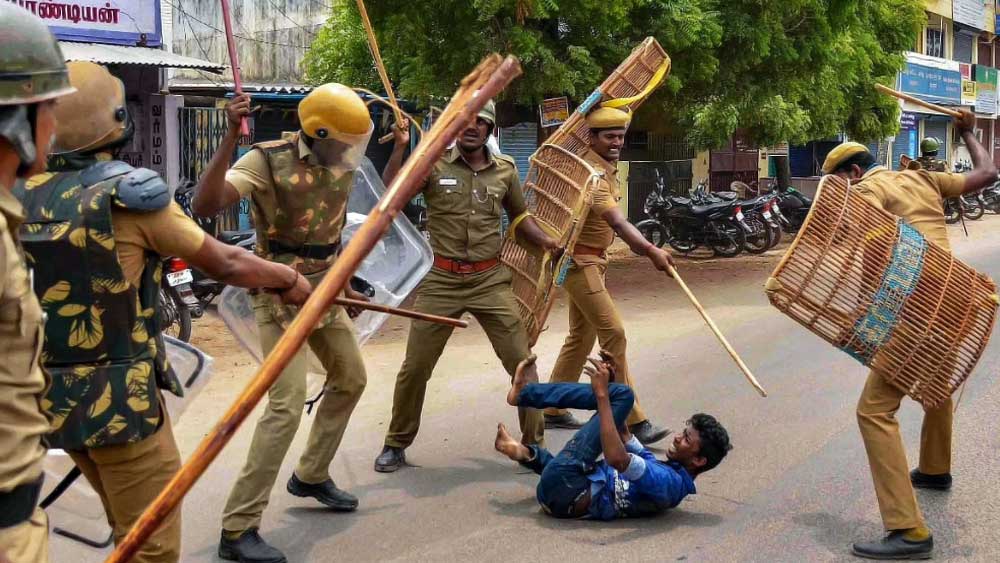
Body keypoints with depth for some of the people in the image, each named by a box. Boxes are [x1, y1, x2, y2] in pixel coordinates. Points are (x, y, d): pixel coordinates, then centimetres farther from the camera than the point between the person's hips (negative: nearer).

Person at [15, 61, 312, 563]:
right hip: (119, 398, -6)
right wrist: (288, 280, 7)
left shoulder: (20, 198, 1)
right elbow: (224, 264, -9)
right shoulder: (129, 193, -14)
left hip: (51, 396, 6)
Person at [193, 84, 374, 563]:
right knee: (287, 404, -16)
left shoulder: (341, 164, 1)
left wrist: (344, 284, 22)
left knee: (350, 380, 19)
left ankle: (311, 475, 39)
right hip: (280, 295, -8)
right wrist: (231, 137, -40)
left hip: (323, 291, 8)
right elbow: (204, 206, -35)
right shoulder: (267, 160, -21)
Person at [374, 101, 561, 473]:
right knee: (414, 368, 4)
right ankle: (396, 445, 23)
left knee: (522, 362, 0)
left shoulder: (505, 169, 5)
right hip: (441, 280, -1)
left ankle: (535, 442, 17)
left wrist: (543, 240, 1)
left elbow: (519, 215, 19)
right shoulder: (434, 164, -3)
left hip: (490, 279, 2)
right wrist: (400, 147, -19)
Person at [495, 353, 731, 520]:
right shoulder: (662, 468, 13)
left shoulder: (671, 483, -16)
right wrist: (611, 384, 16)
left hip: (563, 491, -10)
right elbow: (624, 436, 25)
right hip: (564, 491, 10)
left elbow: (618, 458, -32)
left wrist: (602, 394, -30)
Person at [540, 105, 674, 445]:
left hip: (593, 260, 10)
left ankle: (553, 410, 25)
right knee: (613, 333, -14)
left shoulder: (607, 168, 11)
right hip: (580, 261, -10)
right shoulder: (591, 172, -21)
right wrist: (650, 251, -47)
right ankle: (633, 420, -13)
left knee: (581, 337, 15)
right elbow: (616, 220, -36)